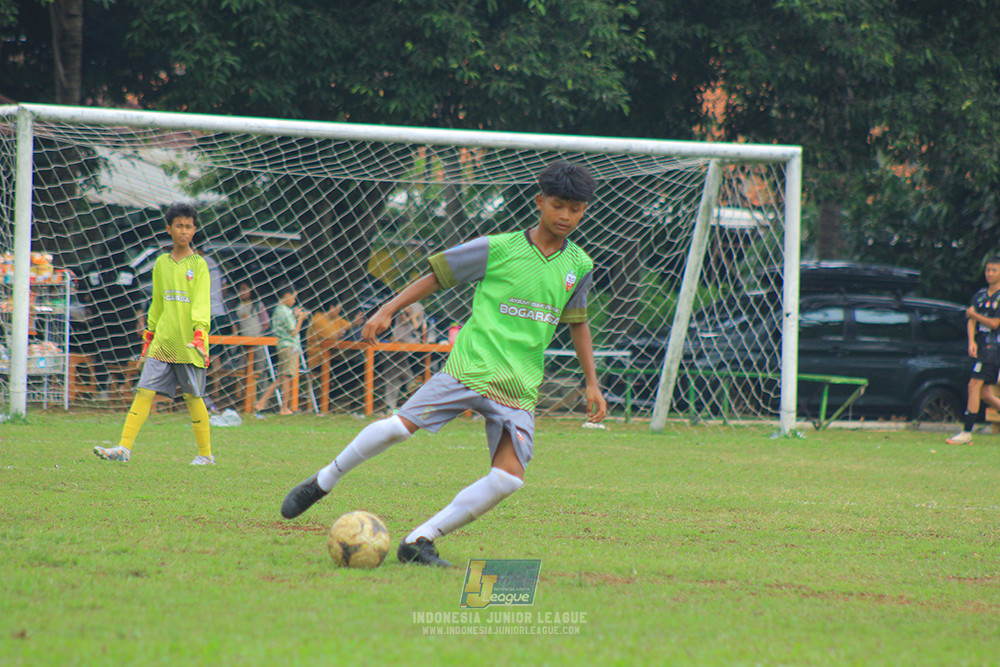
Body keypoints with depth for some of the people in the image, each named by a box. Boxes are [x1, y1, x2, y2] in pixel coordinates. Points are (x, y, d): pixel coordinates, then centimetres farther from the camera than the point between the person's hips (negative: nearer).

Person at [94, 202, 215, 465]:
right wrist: (149, 336, 20)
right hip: (162, 343, 4)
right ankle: (124, 448, -7)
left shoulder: (198, 265, -2)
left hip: (188, 345, -4)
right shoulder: (161, 263, 12)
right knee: (144, 391, -4)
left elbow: (202, 304, -12)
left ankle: (206, 454, 12)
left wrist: (199, 334, -24)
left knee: (193, 397, 1)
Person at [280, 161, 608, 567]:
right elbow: (437, 276, 5)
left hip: (520, 386, 3)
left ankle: (420, 541, -8)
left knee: (509, 477, -16)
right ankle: (322, 482, 7)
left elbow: (578, 324, 23)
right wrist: (387, 311, -3)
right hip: (471, 364, -3)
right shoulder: (497, 249, -2)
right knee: (399, 426, -18)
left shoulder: (579, 266, 9)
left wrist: (592, 383, 20)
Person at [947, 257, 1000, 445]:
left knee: (974, 385, -14)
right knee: (985, 393, 6)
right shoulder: (980, 295, 14)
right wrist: (972, 341, -11)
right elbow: (971, 321, 5)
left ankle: (967, 433, -15)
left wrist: (973, 314, 1)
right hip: (982, 346, 7)